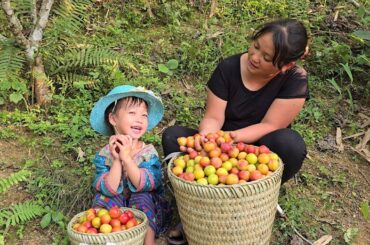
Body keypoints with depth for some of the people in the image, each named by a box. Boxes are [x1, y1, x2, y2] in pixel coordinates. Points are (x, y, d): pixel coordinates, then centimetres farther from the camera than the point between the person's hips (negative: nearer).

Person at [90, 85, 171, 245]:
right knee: (102, 197, -24)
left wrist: (127, 158, -34)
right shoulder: (104, 155, -10)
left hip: (147, 210, -1)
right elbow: (109, 190, -20)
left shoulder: (149, 152, -13)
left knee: (141, 197, -30)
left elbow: (145, 185, -26)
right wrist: (117, 160, -31)